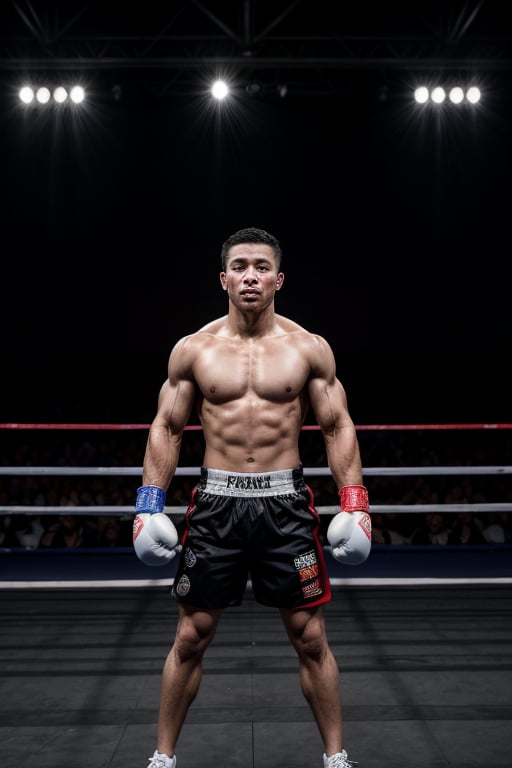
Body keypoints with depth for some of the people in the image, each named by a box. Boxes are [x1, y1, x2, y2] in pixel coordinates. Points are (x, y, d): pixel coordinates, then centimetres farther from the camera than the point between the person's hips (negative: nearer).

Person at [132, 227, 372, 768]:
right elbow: (166, 429, 6)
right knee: (190, 638, 8)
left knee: (311, 639, 7)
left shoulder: (309, 349, 1)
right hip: (215, 502, 1)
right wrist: (149, 504, 0)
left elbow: (337, 428, 4)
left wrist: (354, 503, -4)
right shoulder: (193, 349, 2)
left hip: (286, 504, 0)